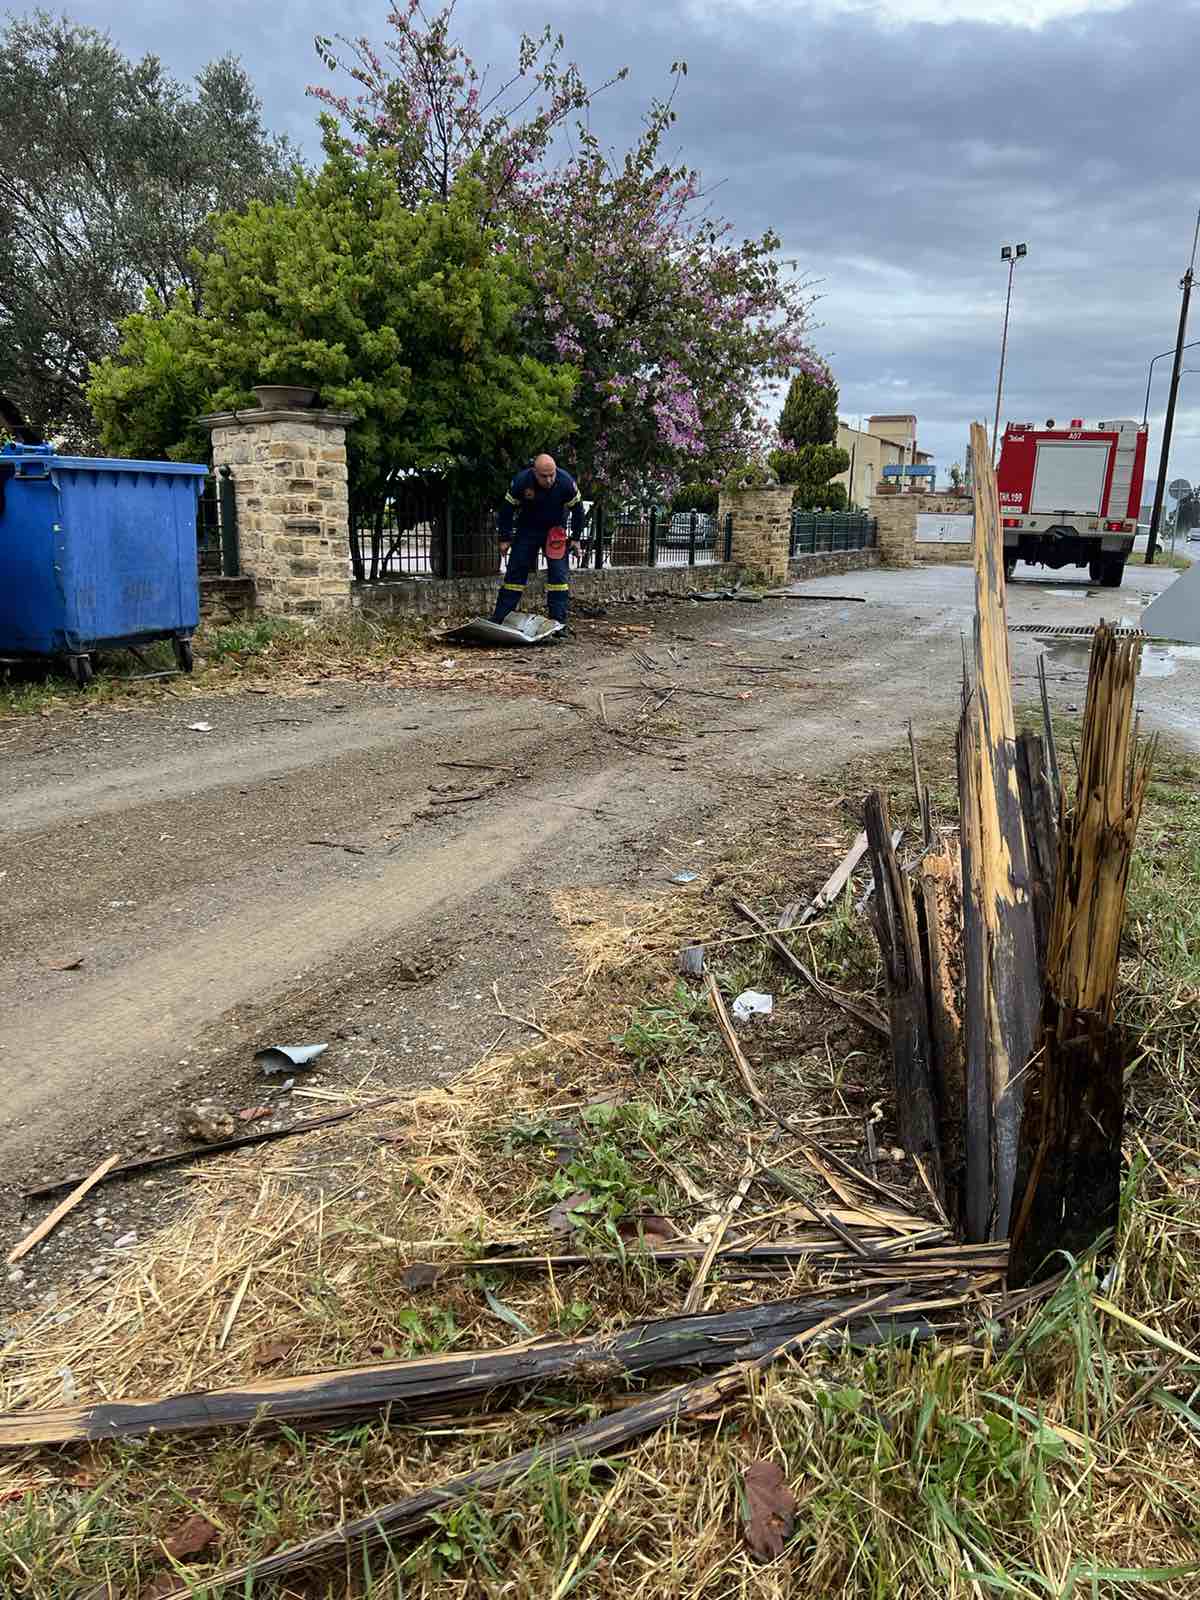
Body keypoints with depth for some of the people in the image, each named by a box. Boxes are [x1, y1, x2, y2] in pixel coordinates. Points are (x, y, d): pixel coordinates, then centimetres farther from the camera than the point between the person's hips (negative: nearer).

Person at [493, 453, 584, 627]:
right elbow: (507, 509, -11)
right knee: (515, 572, 1)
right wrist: (504, 539, -6)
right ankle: (497, 620, 6)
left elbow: (577, 509, -8)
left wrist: (576, 539, -6)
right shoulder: (521, 481, -24)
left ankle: (558, 622, -5)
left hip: (555, 530, 0)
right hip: (527, 530, 0)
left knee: (559, 573, -9)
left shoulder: (566, 482, -24)